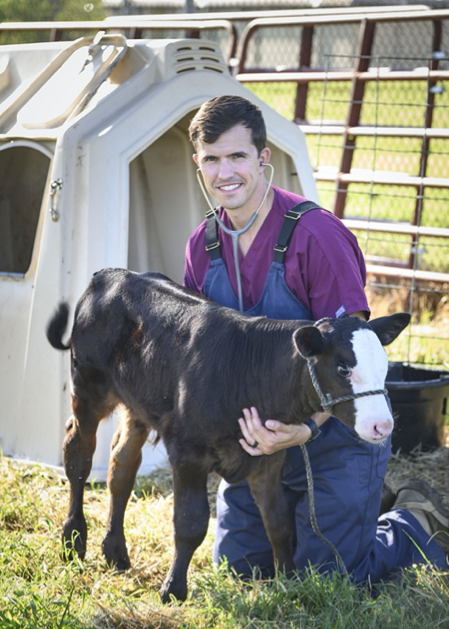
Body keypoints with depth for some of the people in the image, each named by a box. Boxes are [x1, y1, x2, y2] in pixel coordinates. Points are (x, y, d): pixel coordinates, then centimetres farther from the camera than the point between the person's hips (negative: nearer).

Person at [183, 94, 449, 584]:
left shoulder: (317, 235, -22)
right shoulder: (202, 244, -2)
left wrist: (306, 428, -37)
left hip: (335, 437, -6)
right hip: (259, 435, 6)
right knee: (239, 564, 12)